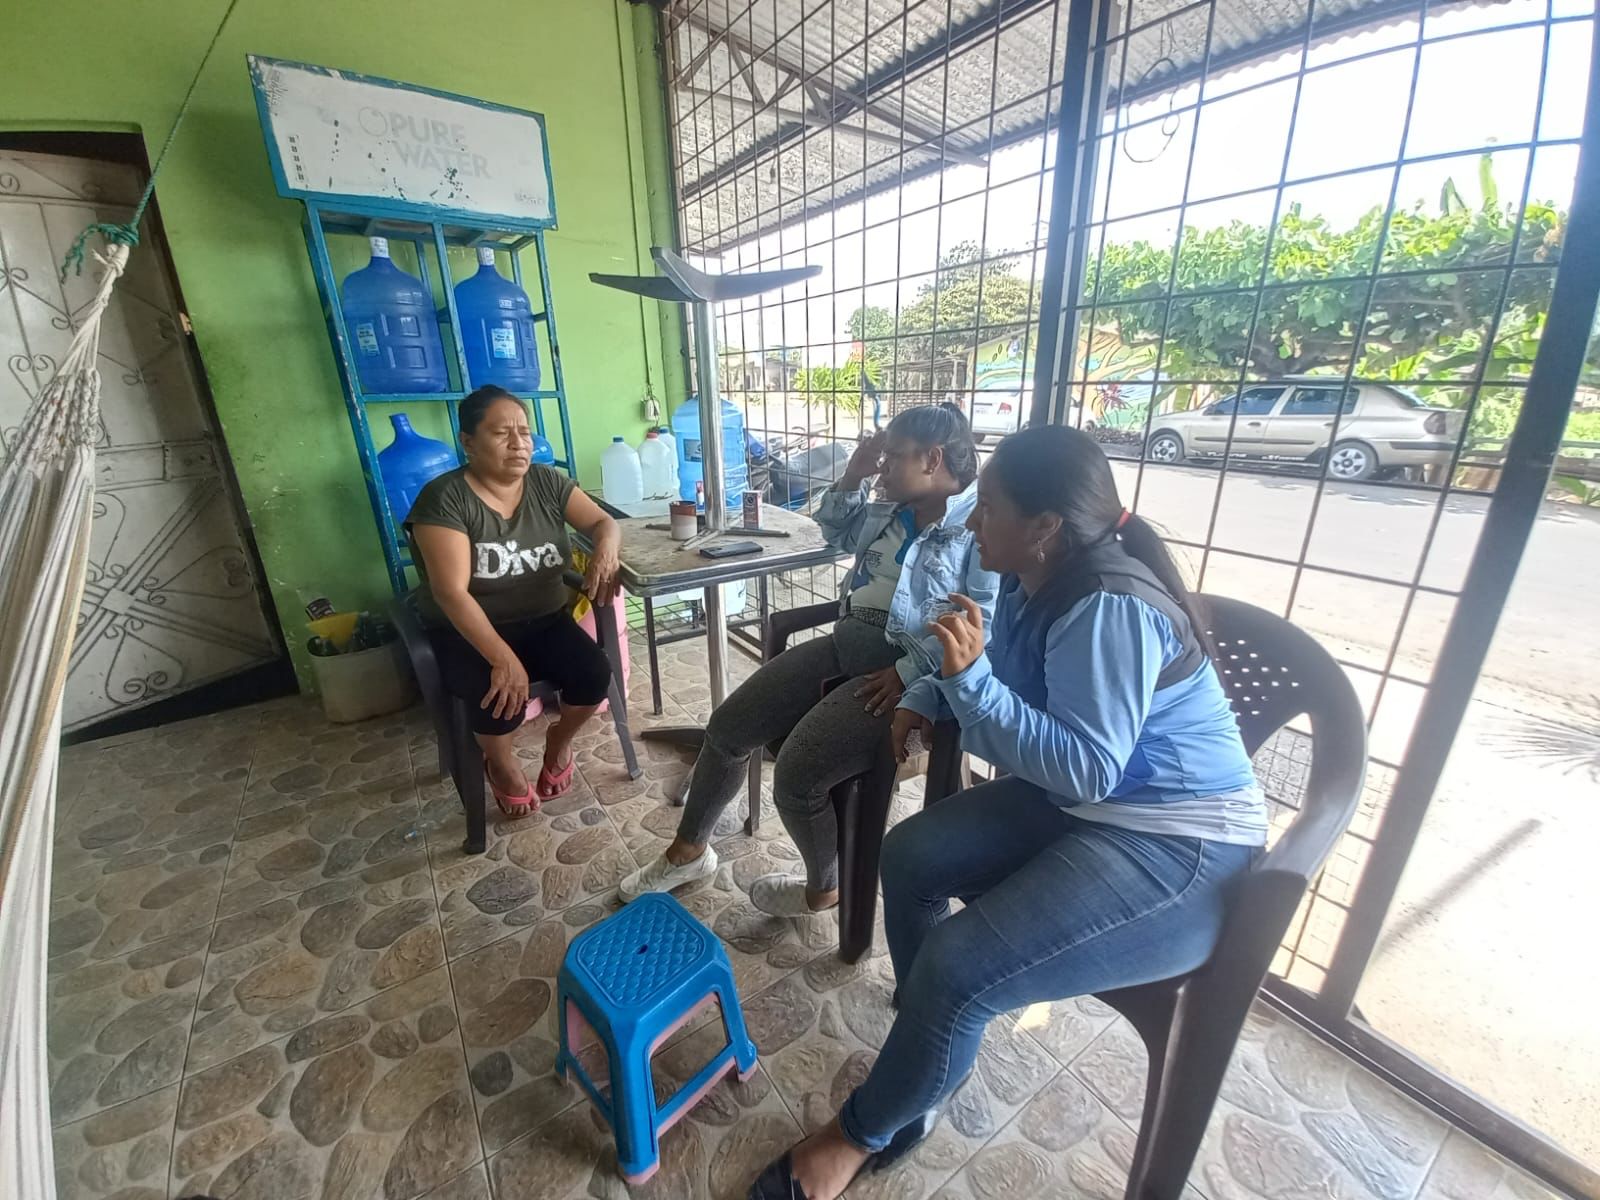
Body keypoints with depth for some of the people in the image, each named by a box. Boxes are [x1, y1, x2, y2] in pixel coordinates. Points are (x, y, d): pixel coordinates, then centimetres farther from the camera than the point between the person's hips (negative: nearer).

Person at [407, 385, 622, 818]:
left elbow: (604, 523, 0)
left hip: (545, 622, 4)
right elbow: (451, 592, -23)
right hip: (469, 633, -3)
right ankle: (501, 764, 7)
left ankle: (560, 740, 13)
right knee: (503, 697, -30)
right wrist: (502, 658, -34)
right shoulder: (444, 498, -16)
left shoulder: (547, 482, -1)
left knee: (595, 673, -20)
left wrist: (605, 550, -27)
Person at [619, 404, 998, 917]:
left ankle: (825, 887, 16)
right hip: (846, 643, 9)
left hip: (909, 673, -8)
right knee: (728, 727, 4)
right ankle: (689, 850, 27)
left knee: (796, 776, -20)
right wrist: (853, 476, 13)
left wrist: (908, 673, -23)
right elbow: (837, 532, 30)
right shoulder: (893, 510, 15)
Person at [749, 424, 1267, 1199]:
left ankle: (861, 1133, 11)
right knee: (909, 855, 0)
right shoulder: (1036, 583, 2)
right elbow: (1003, 683, 18)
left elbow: (1085, 768, -28)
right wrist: (927, 696, 2)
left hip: (1176, 846, -9)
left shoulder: (1109, 609, -26)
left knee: (957, 967, -20)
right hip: (1077, 807, 9)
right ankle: (929, 1062, 19)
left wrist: (971, 678, -31)